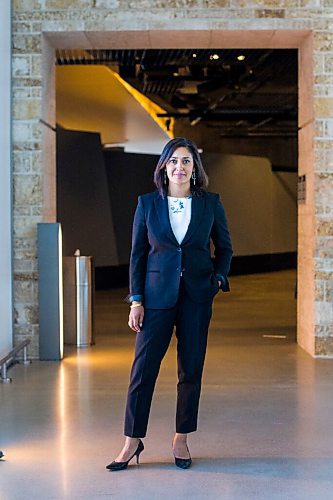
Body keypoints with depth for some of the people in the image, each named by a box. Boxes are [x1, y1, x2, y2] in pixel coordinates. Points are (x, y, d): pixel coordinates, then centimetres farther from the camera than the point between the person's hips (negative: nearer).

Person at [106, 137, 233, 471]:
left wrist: (218, 278, -4)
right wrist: (136, 301, -2)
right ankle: (133, 440, 10)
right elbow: (137, 255, 3)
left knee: (191, 368, 5)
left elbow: (224, 248, 13)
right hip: (157, 295, 0)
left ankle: (181, 440, 19)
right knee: (143, 366, -1)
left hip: (197, 296, 1)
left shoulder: (211, 204, 2)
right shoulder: (147, 204, 2)